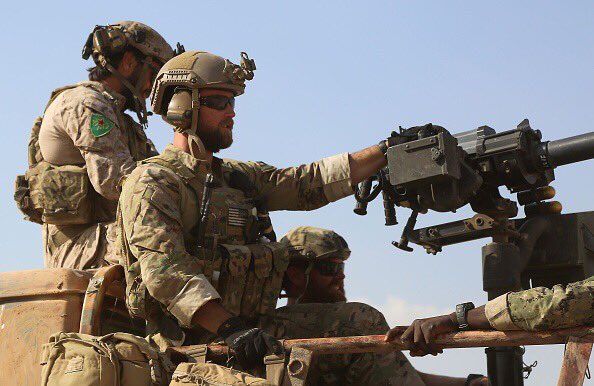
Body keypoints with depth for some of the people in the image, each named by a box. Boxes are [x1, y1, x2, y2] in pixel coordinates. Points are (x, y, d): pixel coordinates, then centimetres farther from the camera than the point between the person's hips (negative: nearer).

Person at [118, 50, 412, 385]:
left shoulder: (241, 177, 20)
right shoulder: (152, 182, -6)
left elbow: (310, 182, 16)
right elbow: (165, 271, -19)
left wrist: (385, 152, 8)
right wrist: (229, 328, -30)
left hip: (248, 328, 8)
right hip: (195, 339, -8)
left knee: (359, 320, -5)